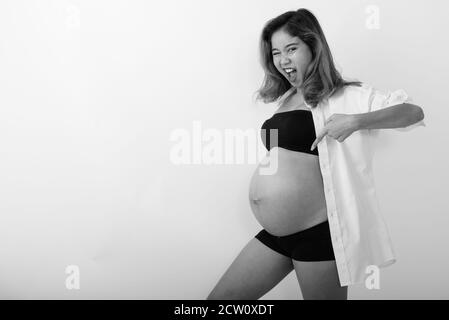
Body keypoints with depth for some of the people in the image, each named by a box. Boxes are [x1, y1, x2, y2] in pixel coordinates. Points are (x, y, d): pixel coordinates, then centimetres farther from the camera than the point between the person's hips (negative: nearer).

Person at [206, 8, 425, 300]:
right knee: (220, 297, 11)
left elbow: (414, 112, -14)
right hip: (275, 234, 7)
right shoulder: (287, 100, 13)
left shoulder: (343, 97, -6)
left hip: (318, 233, -7)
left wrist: (356, 121, -25)